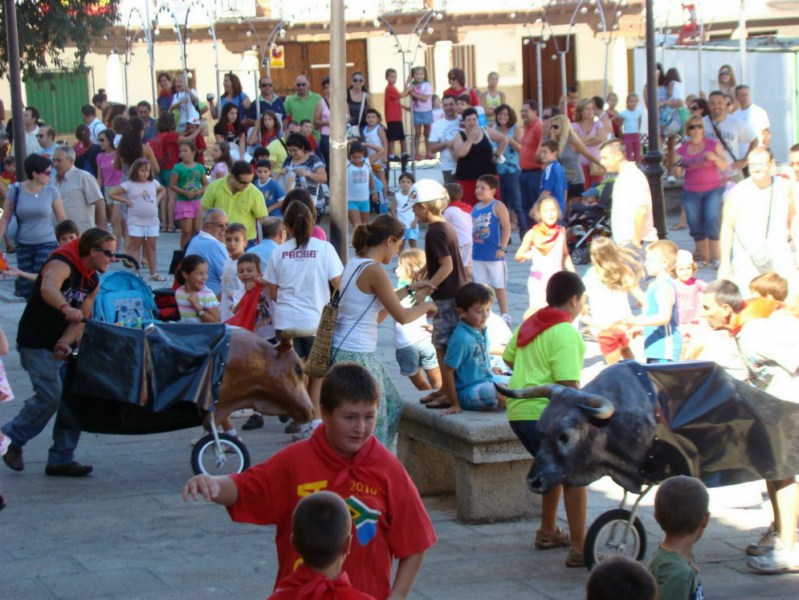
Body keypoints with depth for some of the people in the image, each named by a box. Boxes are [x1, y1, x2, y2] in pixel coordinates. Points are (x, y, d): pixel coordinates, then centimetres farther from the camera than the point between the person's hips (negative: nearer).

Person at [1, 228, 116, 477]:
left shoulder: (93, 281, 7)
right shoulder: (62, 264, -20)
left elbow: (82, 319, 1)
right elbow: (48, 288, -43)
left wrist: (66, 342, -19)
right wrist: (66, 308, -64)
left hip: (63, 346, 8)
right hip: (36, 343, -8)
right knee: (51, 396, -18)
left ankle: (62, 459, 8)